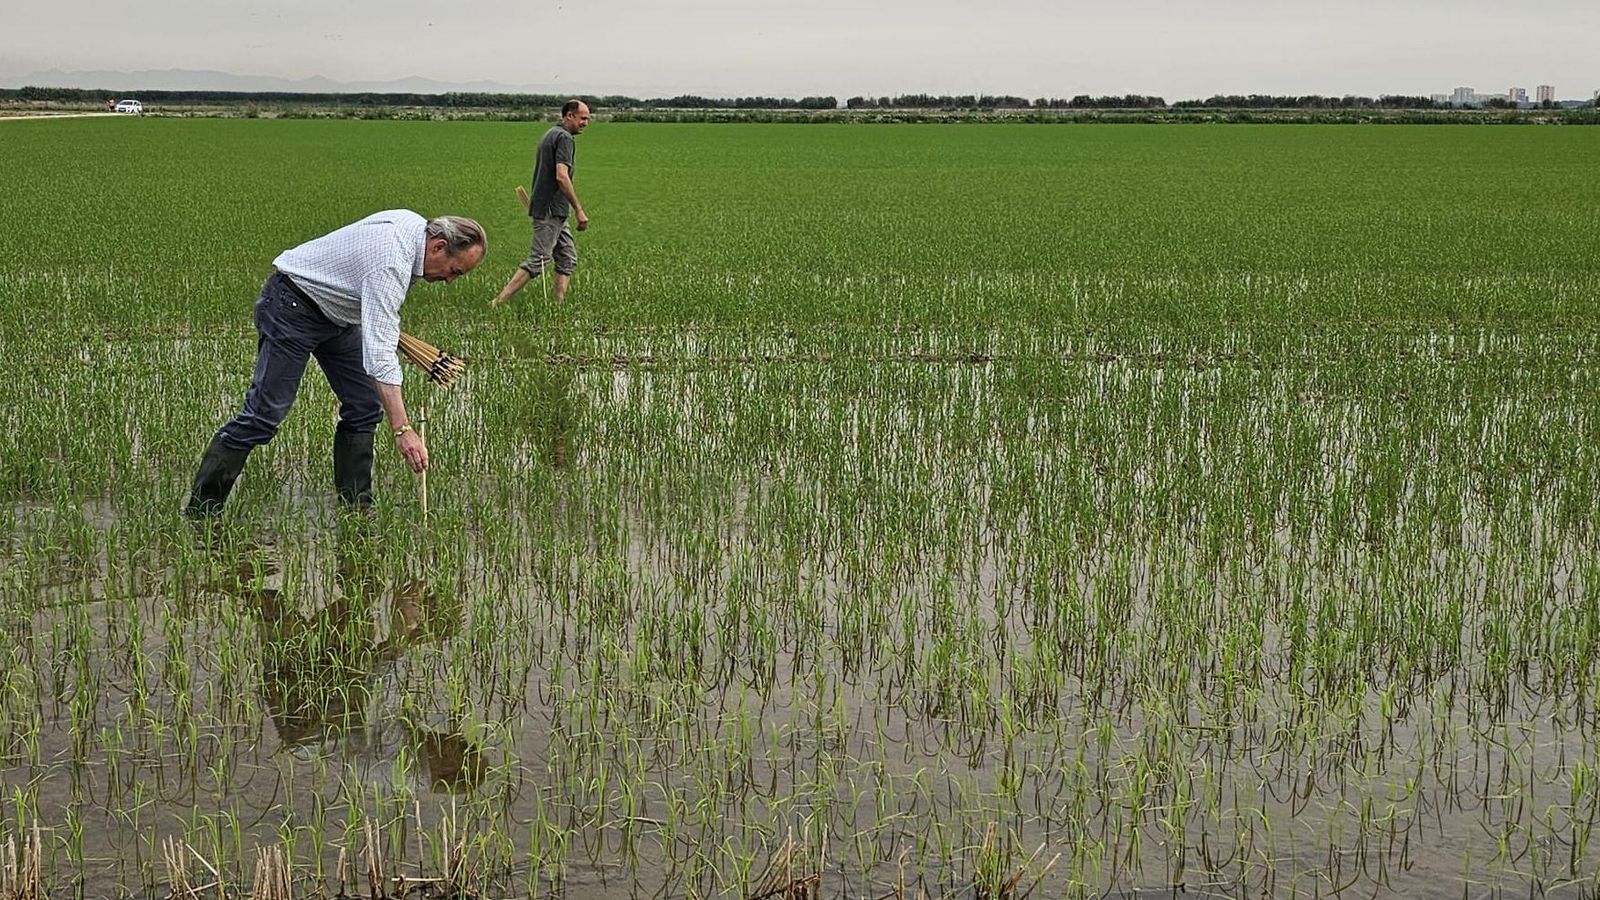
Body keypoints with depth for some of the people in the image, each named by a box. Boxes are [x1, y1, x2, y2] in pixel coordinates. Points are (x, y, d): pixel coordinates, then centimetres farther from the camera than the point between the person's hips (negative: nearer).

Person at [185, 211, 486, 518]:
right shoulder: (390, 263, -34)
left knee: (365, 406, 0)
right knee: (265, 413, -13)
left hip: (335, 311, 10)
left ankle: (355, 508, 5)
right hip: (293, 305, -10)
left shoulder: (415, 224, -5)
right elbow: (379, 352, -41)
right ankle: (198, 512, -8)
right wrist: (402, 429, -45)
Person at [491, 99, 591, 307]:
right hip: (552, 210, -10)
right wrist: (579, 210, -21)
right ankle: (497, 302, -13)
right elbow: (561, 176, -23)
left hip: (553, 211, 10)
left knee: (568, 260, 10)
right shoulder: (564, 137, -13)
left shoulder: (550, 134, 18)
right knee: (538, 261, -11)